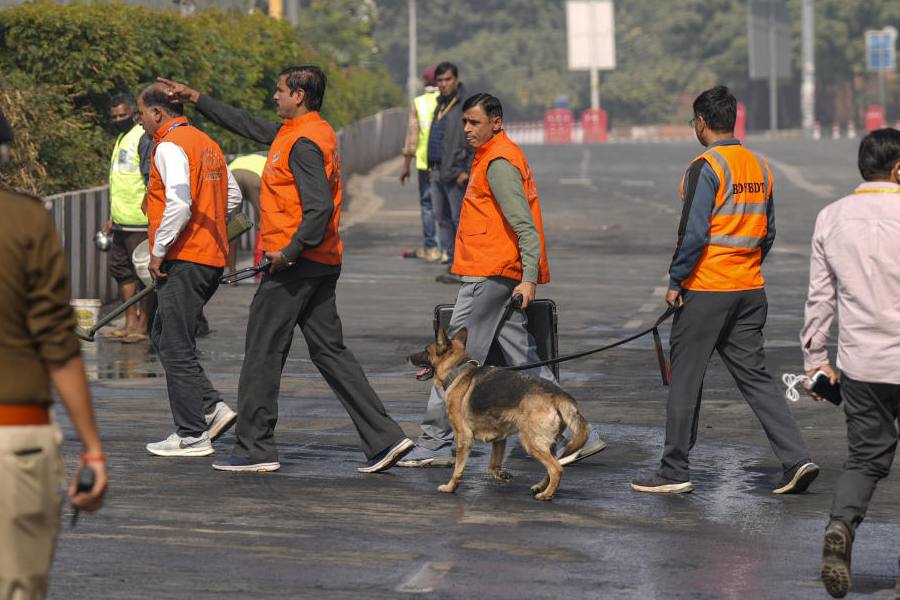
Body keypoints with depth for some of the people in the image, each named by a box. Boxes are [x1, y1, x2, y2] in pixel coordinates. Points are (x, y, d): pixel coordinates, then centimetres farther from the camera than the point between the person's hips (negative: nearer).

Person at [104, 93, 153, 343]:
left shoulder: (144, 138, -10)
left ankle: (142, 325, 1)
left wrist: (148, 206, -23)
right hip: (121, 221, 10)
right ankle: (130, 322, 15)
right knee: (120, 268, 10)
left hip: (140, 221, -10)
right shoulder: (121, 139, 20)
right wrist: (112, 218, 27)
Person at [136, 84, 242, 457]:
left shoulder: (170, 146, -13)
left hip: (183, 259, -9)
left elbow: (179, 203, -24)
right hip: (212, 257, 9)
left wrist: (159, 251, -16)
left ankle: (192, 436, 0)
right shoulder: (207, 144, 16)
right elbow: (233, 198, 22)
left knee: (176, 347, -3)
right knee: (163, 336, 17)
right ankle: (212, 408, 9)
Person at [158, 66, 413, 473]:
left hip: (293, 265, -10)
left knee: (263, 354, 0)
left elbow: (320, 207, -25)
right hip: (322, 266, 10)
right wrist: (197, 100, 30)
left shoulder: (303, 144, -16)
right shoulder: (293, 133, 15)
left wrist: (290, 252, -22)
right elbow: (249, 125, 27)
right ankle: (384, 438, 3)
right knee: (329, 352, 10)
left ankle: (255, 449, 5)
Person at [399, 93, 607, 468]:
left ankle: (435, 444, 1)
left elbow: (525, 224, -21)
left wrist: (530, 277, -27)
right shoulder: (496, 156, 18)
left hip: (489, 276, -10)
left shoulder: (498, 163, -14)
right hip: (502, 276, 10)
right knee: (525, 361, 9)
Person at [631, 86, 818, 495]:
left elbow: (693, 233, -18)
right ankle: (796, 458, -1)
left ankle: (674, 471, 9)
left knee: (685, 379, 3)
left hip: (705, 290, -7)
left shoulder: (706, 168, -14)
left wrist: (675, 281, -9)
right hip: (750, 291, 7)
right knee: (754, 375, 10)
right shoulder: (759, 167, 10)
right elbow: (768, 232, 15)